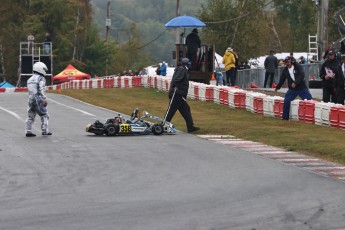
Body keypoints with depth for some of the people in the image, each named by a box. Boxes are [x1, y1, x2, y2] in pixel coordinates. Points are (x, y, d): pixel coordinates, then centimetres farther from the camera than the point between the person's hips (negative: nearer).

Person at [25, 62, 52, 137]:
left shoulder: (30, 79, 17)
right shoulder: (41, 78, -7)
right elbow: (42, 90, -19)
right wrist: (44, 99, -23)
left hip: (31, 99, 7)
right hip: (38, 99, -7)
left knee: (30, 116, 10)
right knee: (44, 115, 3)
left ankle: (28, 131, 5)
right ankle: (44, 131, -1)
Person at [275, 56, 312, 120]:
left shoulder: (298, 67, -8)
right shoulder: (285, 70, 5)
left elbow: (301, 75, -20)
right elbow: (282, 79, 17)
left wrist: (295, 83, -30)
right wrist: (278, 87, 23)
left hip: (302, 88, -3)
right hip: (292, 89, 3)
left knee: (309, 101, -8)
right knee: (286, 101, -8)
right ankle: (285, 117, 6)